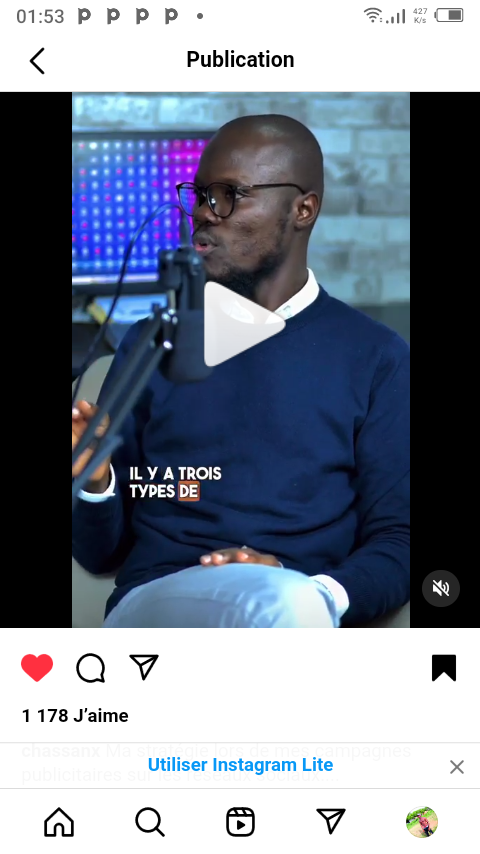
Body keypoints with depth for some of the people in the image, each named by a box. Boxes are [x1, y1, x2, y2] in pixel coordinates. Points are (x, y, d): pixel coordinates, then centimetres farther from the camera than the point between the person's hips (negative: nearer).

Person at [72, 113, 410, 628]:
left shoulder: (376, 357, 10)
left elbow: (396, 544, 4)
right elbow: (101, 553, 14)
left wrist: (318, 594, -17)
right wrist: (94, 481, -8)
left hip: (303, 609, 1)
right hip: (156, 610, -1)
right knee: (284, 604, -35)